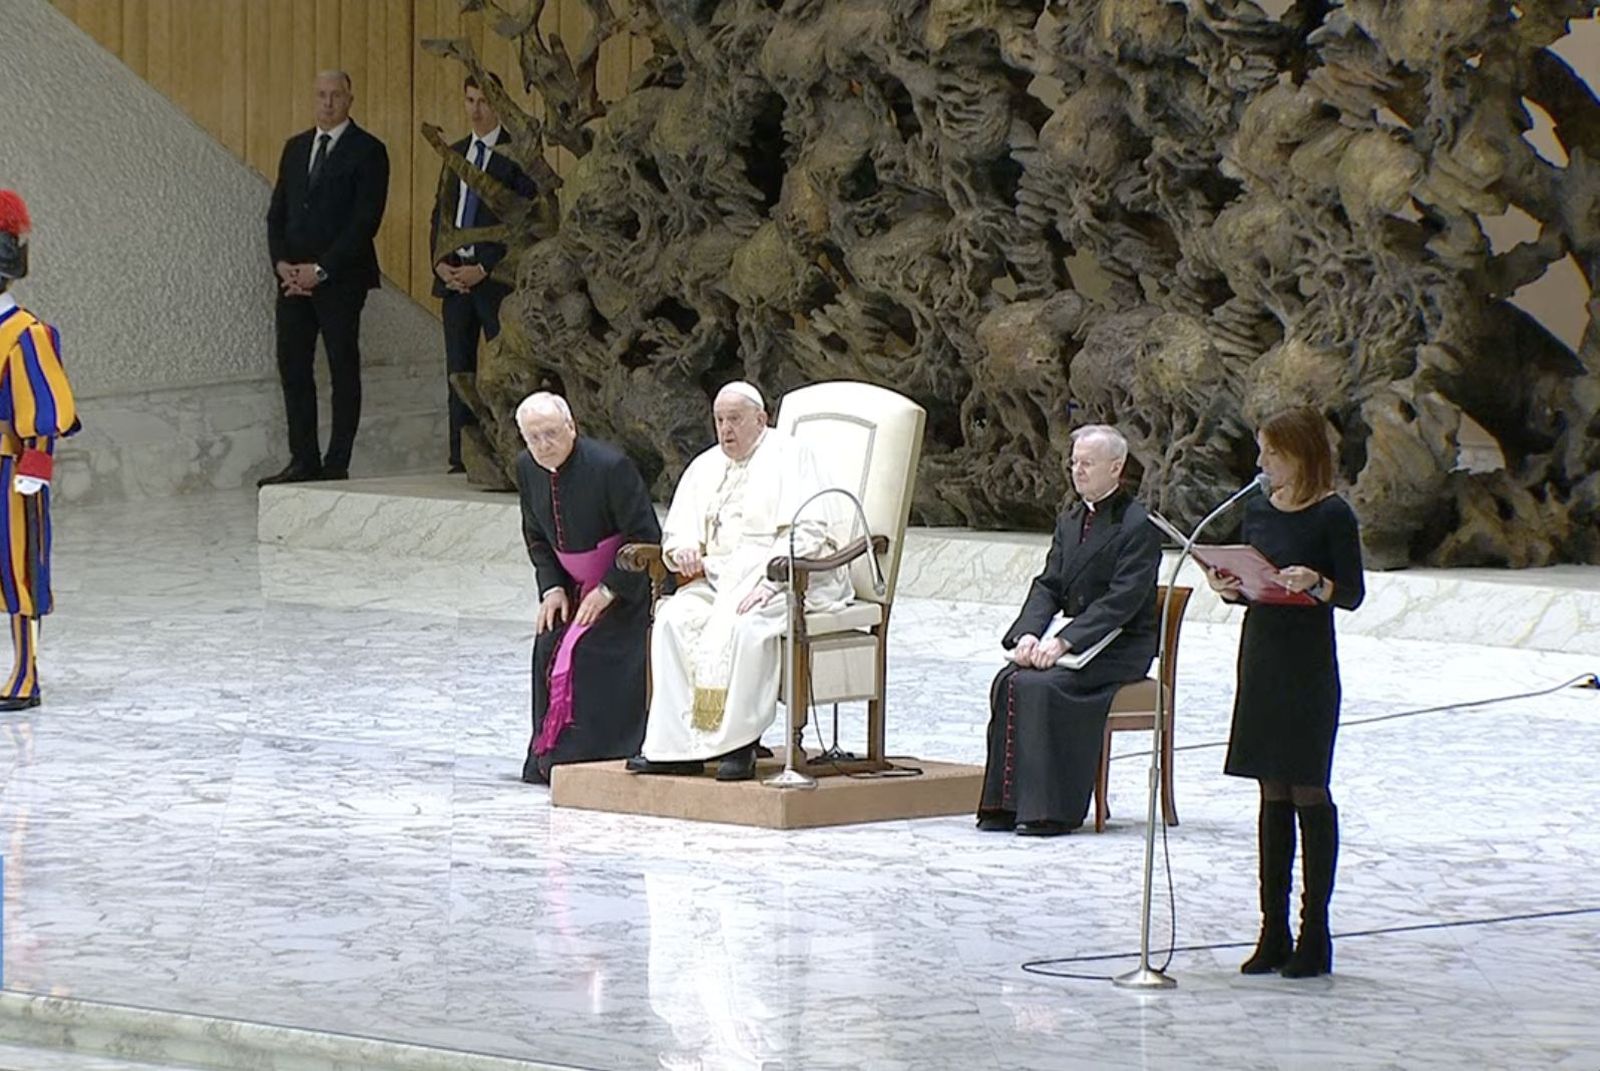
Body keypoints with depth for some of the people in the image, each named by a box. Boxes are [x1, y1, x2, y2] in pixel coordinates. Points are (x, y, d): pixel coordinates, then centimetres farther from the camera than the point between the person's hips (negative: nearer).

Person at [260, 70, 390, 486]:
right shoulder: (296, 148, 15)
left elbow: (366, 220, -11)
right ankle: (303, 462, 8)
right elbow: (277, 212, 15)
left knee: (343, 370, -1)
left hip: (339, 279, -6)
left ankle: (337, 465, 1)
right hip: (293, 277, 6)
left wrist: (321, 269, -14)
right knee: (293, 369, 4)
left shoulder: (367, 152, -4)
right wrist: (281, 262, -2)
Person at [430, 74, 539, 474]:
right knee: (458, 371, 6)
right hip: (454, 276, 7)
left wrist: (483, 269, -13)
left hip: (496, 276, -7)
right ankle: (461, 459, 9)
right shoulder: (456, 152, 17)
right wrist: (440, 262, 3)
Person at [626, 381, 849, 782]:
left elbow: (809, 533, -13)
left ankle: (739, 744, -32)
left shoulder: (790, 458, -2)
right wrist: (685, 549, -5)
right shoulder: (706, 466, 19)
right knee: (675, 618, -22)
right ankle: (676, 745, -26)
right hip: (720, 579, 6)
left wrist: (769, 581, -25)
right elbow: (678, 528, 21)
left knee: (742, 624, -36)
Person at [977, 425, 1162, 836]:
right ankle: (1006, 803, -15)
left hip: (1122, 648, -7)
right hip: (1076, 641, 7)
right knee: (1009, 681, -18)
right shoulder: (1070, 521, 14)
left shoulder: (1139, 525, -11)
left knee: (1041, 686, -29)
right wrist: (1027, 633, -12)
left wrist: (1064, 642, -26)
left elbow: (1122, 601, -19)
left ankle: (1049, 810, -25)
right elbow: (1048, 585, 9)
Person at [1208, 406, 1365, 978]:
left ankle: (1314, 934, 1)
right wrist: (1227, 586, -5)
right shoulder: (1258, 509, 9)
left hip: (1309, 663, -7)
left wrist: (1317, 584, -28)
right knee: (1273, 792, 9)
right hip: (1262, 652, 7)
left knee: (1308, 790, -3)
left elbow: (1353, 594, -10)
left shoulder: (1332, 515, -10)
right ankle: (1274, 932, 13)